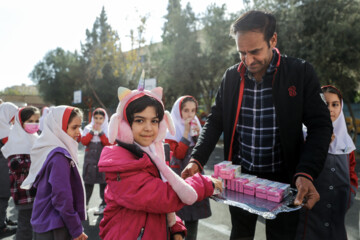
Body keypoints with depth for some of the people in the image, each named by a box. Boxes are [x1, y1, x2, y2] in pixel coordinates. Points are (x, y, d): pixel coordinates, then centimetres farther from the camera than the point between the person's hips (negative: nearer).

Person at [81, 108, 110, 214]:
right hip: (90, 159, 2)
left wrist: (100, 132, -14)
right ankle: (84, 203, 21)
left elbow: (108, 143, -10)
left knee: (104, 182, 1)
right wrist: (92, 132, -10)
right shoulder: (88, 128, 8)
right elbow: (84, 141, -2)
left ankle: (104, 205, 10)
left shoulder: (108, 129, 2)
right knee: (88, 182, 8)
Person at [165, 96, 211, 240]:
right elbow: (179, 154, -18)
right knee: (178, 213, -6)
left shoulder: (196, 125, 9)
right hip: (179, 174, -5)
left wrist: (198, 133, -9)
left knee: (194, 214, 9)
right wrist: (186, 131, -19)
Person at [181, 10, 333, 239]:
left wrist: (306, 174, -26)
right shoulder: (231, 76, -1)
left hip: (283, 179, -2)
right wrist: (197, 160, -11)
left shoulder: (301, 72, -10)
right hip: (240, 177, 3)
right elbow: (215, 121, 3)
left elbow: (320, 126, -11)